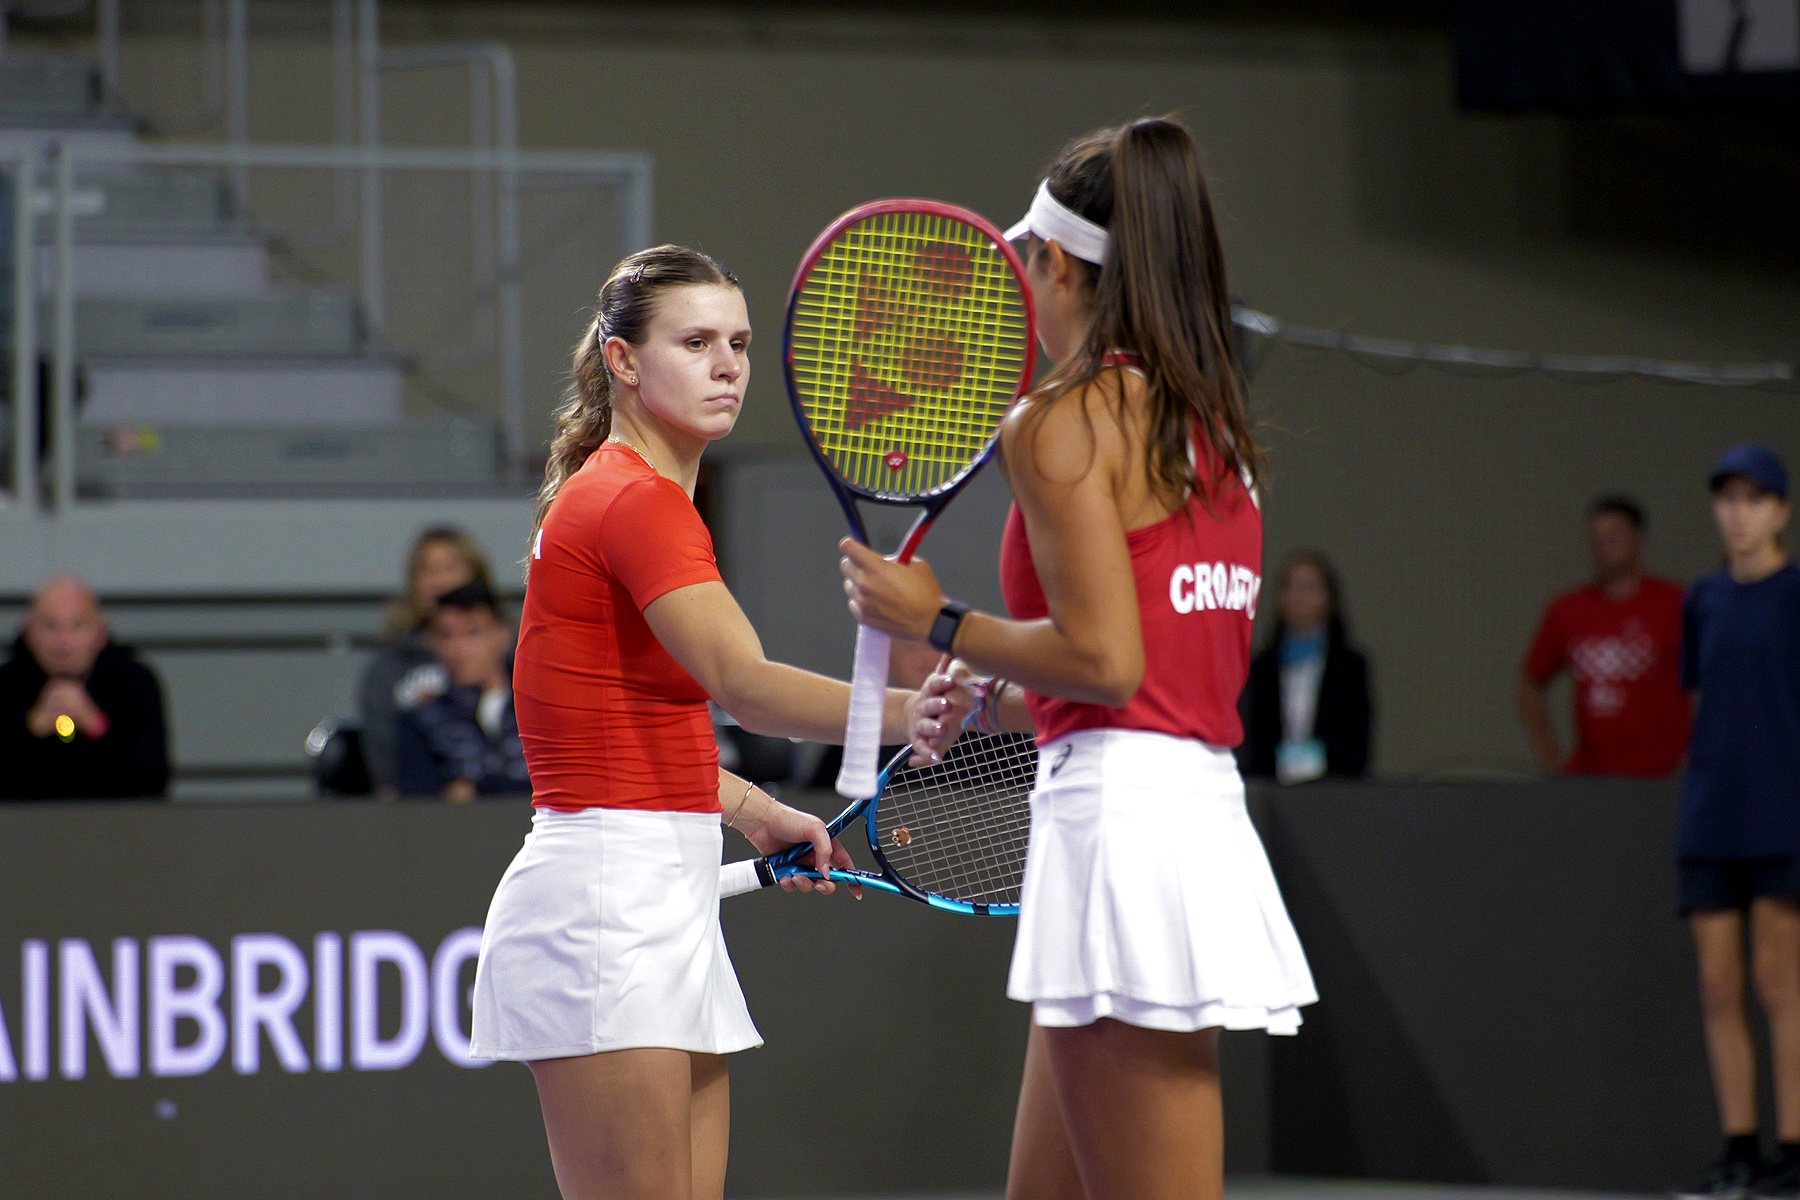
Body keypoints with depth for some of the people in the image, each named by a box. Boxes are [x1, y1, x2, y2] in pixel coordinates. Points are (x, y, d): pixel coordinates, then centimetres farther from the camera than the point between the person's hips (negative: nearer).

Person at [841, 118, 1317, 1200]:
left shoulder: (1064, 422, -8)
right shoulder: (1213, 428, 17)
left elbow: (1106, 658, -16)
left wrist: (936, 621, -4)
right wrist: (995, 699, 24)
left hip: (1119, 816, -9)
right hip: (1207, 814, 9)